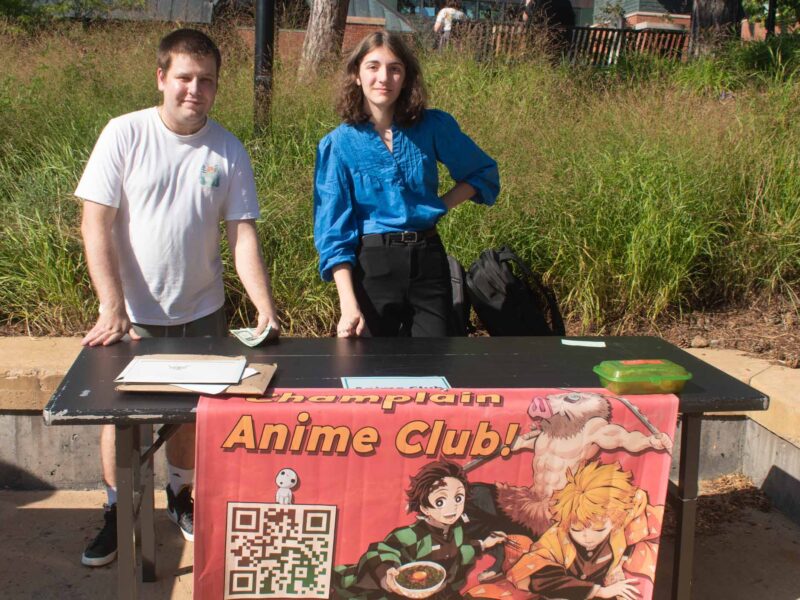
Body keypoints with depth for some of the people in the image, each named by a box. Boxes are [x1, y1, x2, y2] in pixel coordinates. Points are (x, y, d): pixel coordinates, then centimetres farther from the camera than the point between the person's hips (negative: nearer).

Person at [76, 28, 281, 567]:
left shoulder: (229, 151, -5)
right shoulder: (125, 134, -10)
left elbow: (243, 234, -5)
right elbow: (96, 223, -11)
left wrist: (266, 309, -17)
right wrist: (113, 308, -18)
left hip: (201, 311, 2)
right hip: (133, 312, -1)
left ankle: (181, 496, 38)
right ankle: (118, 512, 28)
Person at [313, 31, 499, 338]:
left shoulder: (433, 126, 0)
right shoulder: (337, 144, -4)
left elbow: (484, 173, 14)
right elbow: (333, 230, -7)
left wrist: (440, 205, -2)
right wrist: (348, 305, -17)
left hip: (428, 260, 2)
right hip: (371, 266, -1)